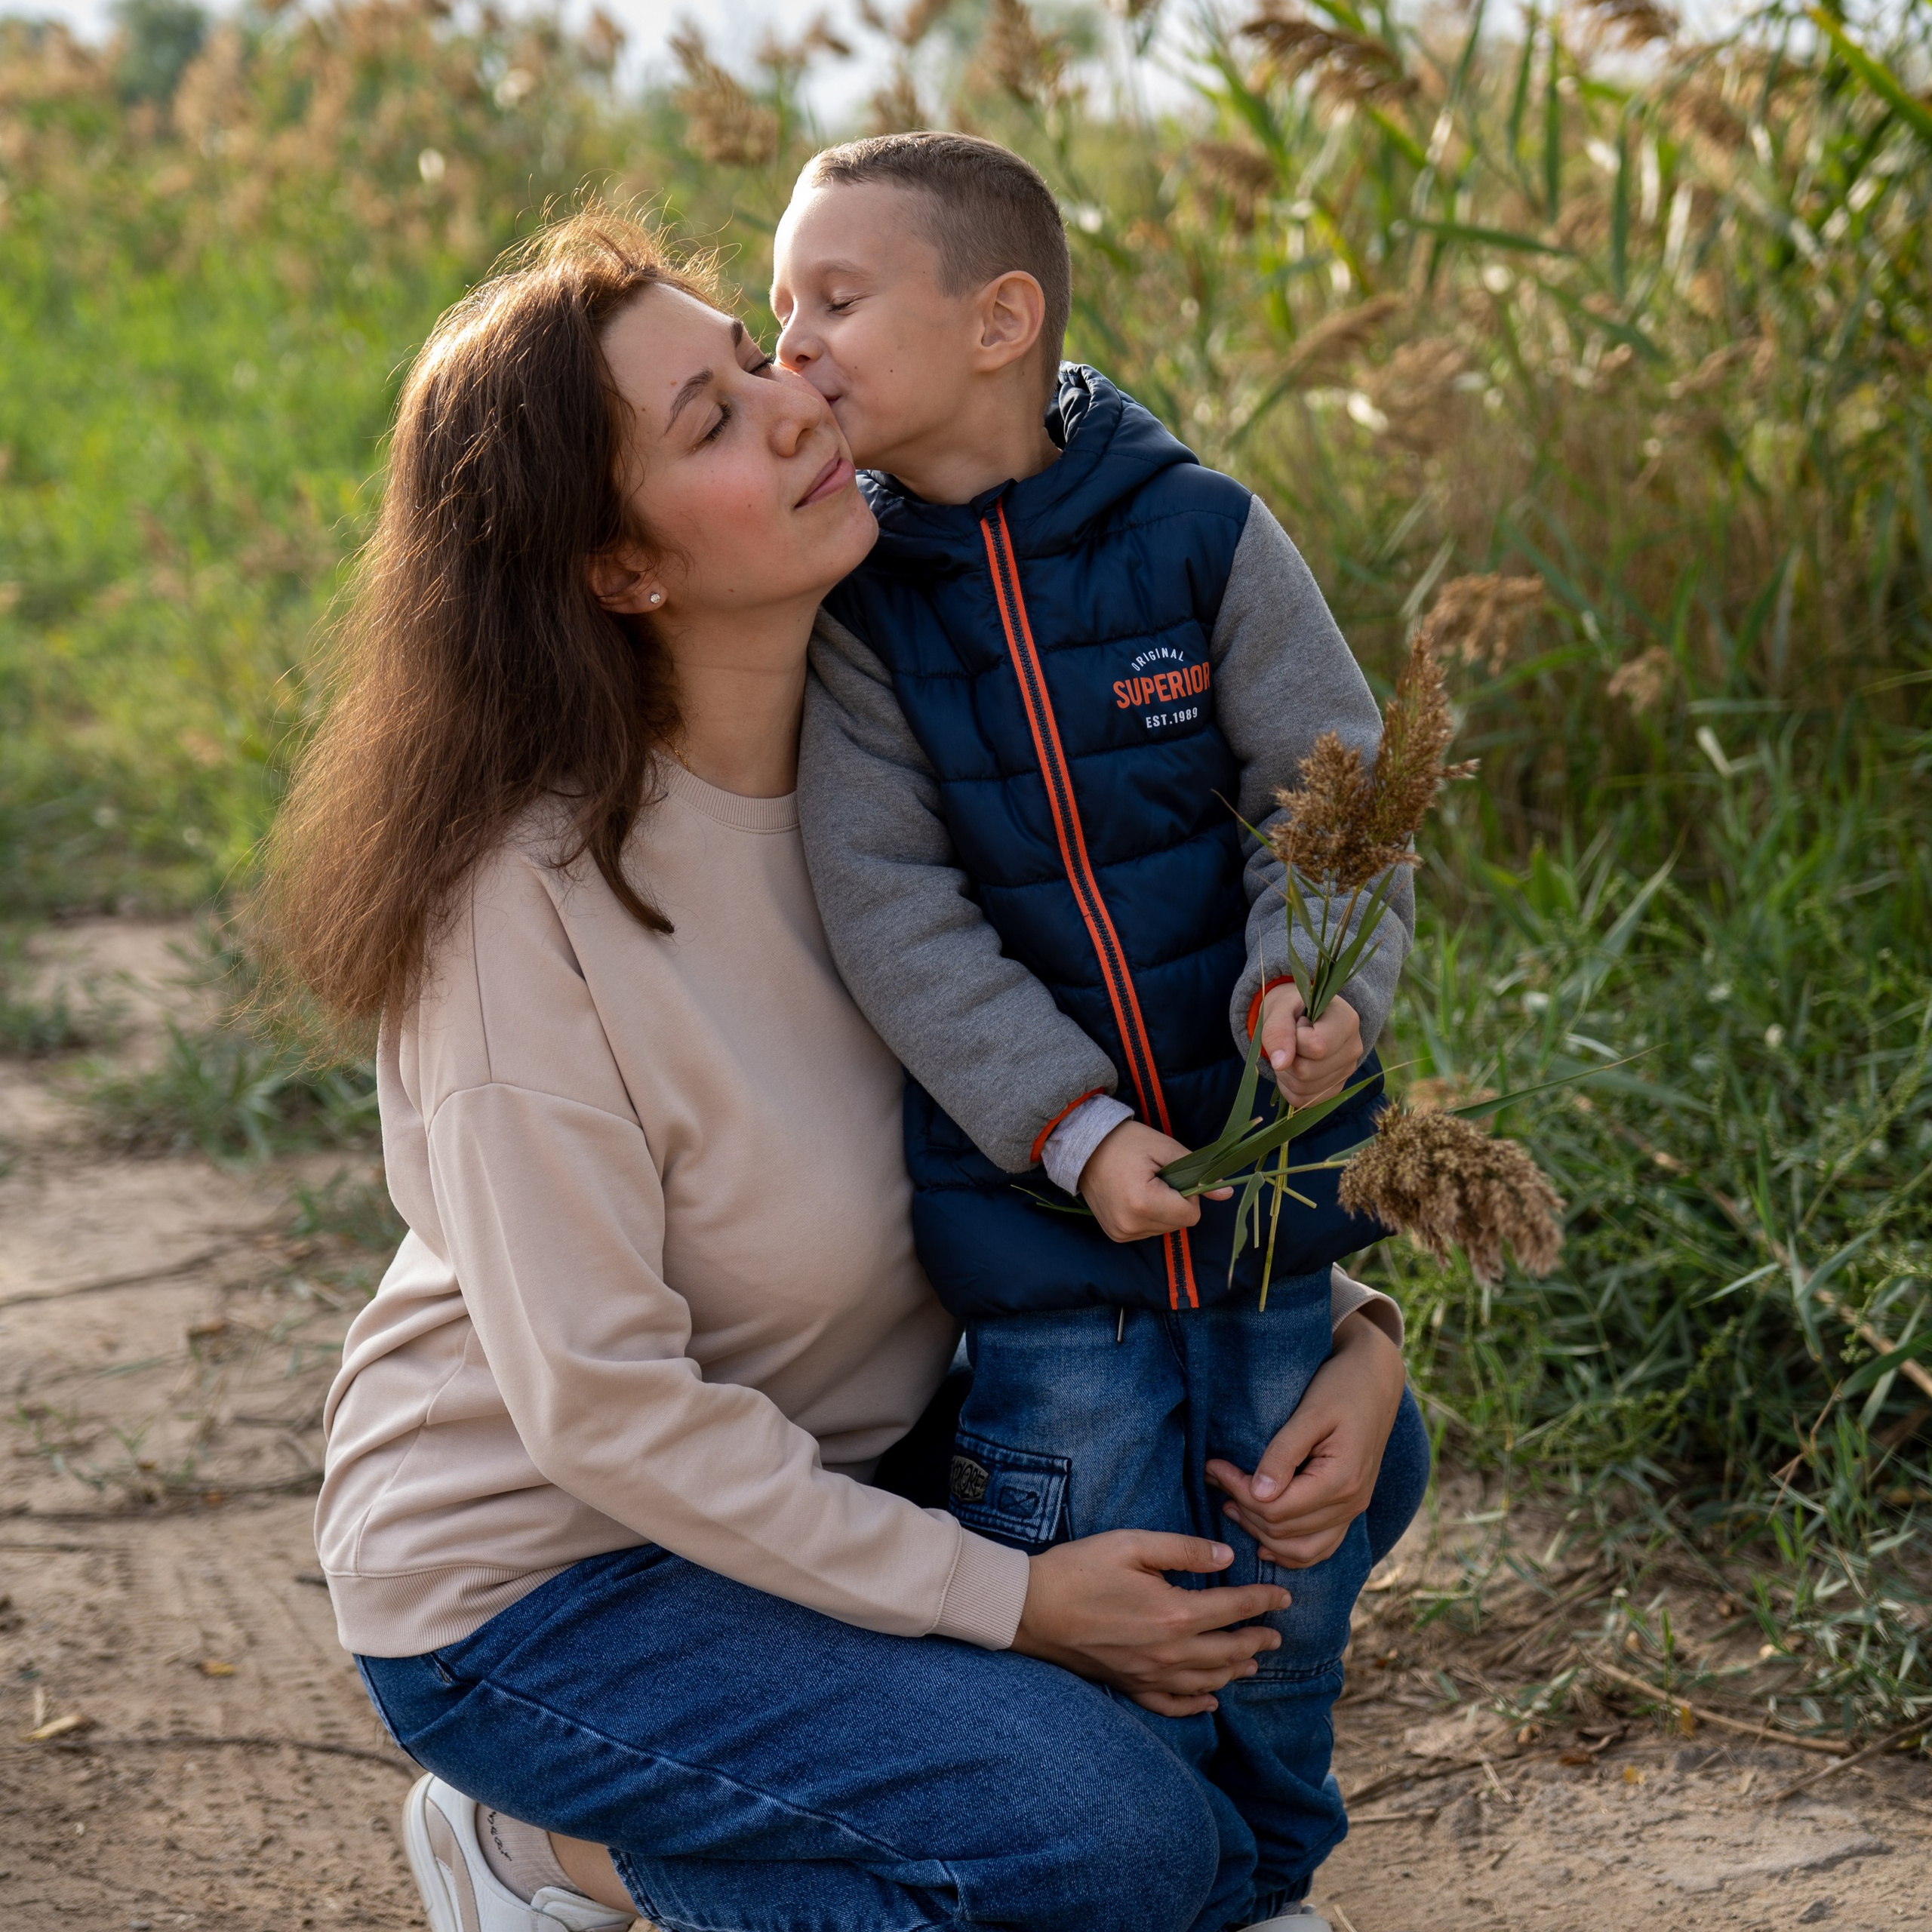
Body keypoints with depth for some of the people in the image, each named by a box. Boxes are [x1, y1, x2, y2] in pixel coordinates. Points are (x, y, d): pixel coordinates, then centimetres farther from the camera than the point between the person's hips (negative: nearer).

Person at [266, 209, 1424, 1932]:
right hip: (537, 1576, -7)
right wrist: (1005, 1602, -20)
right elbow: (599, 1404, -24)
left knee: (1335, 1455, 1)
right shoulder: (530, 895, -26)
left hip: (845, 1463, 7)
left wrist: (1344, 1326, -12)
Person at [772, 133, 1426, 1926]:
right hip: (1037, 1199, -1)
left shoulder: (1203, 535, -5)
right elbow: (894, 910, -10)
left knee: (1281, 1574, 14)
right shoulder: (850, 604, -5)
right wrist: (1073, 1127, -18)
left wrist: (1310, 982, -23)